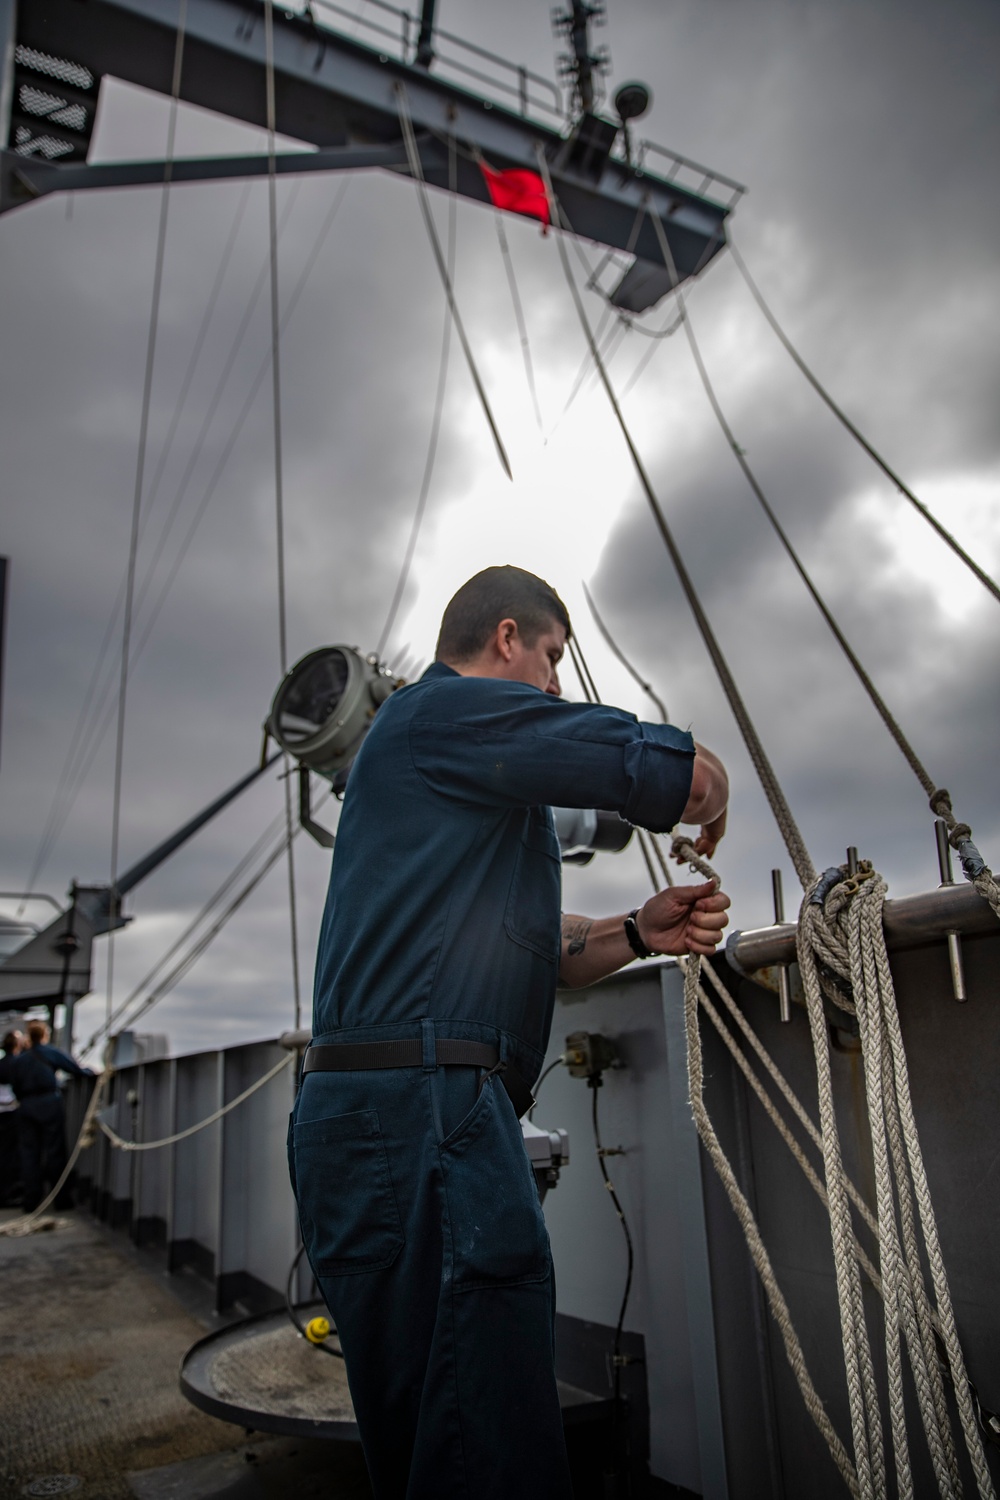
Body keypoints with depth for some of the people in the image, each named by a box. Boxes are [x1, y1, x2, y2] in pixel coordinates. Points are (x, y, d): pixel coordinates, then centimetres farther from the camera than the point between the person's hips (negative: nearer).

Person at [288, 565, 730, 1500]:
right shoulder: (456, 709, -4)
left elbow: (521, 952, 26)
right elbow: (690, 773, -7)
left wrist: (639, 932, 11)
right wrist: (708, 817, 16)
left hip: (373, 1113, 11)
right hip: (420, 1109, -11)